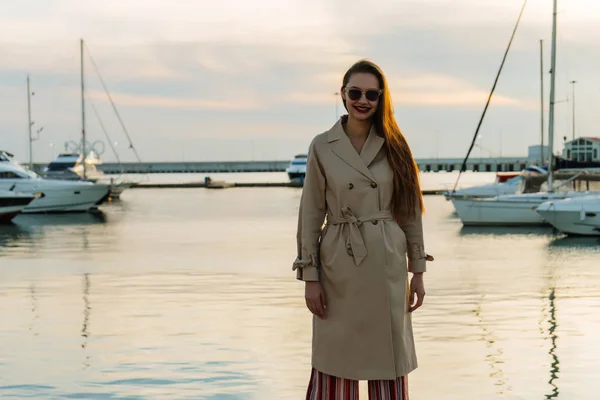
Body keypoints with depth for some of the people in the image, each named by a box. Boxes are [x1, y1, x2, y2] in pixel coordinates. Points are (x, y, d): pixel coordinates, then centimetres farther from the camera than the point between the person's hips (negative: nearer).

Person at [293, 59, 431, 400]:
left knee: (390, 363, 7)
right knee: (335, 363, 3)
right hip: (339, 268, -1)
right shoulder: (323, 147, -1)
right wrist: (309, 276, -4)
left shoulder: (395, 147, 3)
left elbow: (410, 211, 6)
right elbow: (311, 213, 0)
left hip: (388, 268, 2)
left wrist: (418, 270, 3)